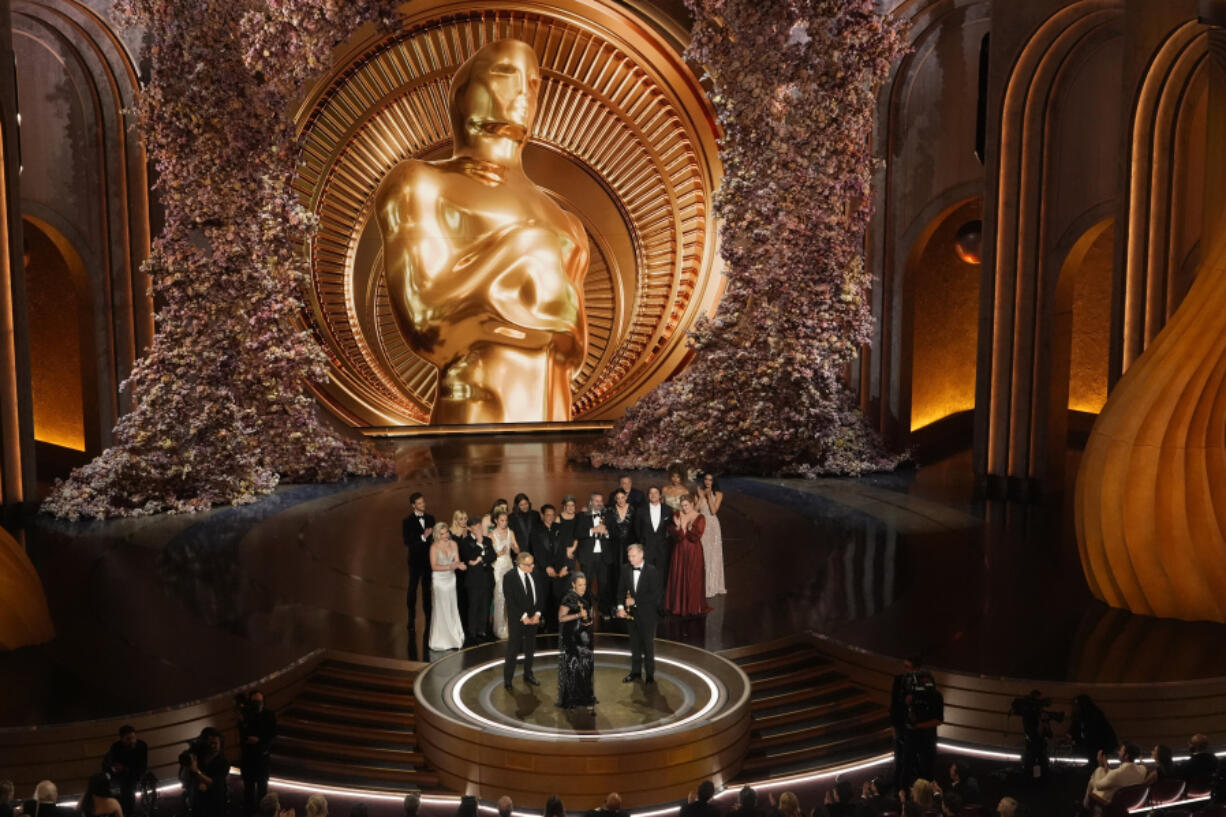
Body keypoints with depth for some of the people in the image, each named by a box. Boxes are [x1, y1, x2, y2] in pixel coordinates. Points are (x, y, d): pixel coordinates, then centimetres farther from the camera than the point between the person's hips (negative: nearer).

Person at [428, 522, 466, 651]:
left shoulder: (453, 544, 2)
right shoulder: (434, 547, -12)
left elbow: (457, 562, 1)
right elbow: (434, 566, -16)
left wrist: (459, 565, -22)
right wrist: (450, 566, -26)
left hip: (451, 579, 4)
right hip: (439, 579, -4)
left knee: (452, 609, 8)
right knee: (440, 610, -1)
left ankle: (452, 639, 19)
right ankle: (439, 642, 8)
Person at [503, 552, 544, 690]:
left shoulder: (533, 575, 4)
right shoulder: (509, 577, -13)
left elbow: (539, 596, 8)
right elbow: (510, 601, -16)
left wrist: (537, 614, -5)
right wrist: (523, 617, -17)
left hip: (533, 619, 5)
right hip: (517, 620, -5)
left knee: (530, 649, 14)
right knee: (513, 649, 1)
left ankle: (528, 675, 29)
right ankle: (507, 678, 12)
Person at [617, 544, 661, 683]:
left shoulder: (652, 571, -10)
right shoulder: (625, 569, 4)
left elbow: (655, 594, -14)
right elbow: (621, 590, 7)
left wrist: (635, 600, -17)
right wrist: (620, 606, -8)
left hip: (647, 614, -4)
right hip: (631, 613, 4)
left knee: (648, 644, 4)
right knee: (635, 644, 13)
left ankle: (650, 674, 15)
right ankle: (636, 672, 24)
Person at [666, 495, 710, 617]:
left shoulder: (699, 518, -5)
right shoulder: (677, 516, 1)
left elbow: (696, 537, -13)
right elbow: (676, 537, -7)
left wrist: (690, 528, -29)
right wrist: (678, 527, -25)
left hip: (693, 553, -2)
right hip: (679, 552, 2)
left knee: (694, 579, 1)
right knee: (678, 578, 4)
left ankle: (694, 606, 10)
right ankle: (679, 606, 13)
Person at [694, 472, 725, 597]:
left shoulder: (718, 494, 2)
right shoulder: (699, 493, 5)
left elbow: (714, 511, -10)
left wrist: (709, 496, -11)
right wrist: (701, 496, -10)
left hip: (712, 526, -1)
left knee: (713, 555, 3)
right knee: (701, 556, -1)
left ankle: (713, 586, 13)